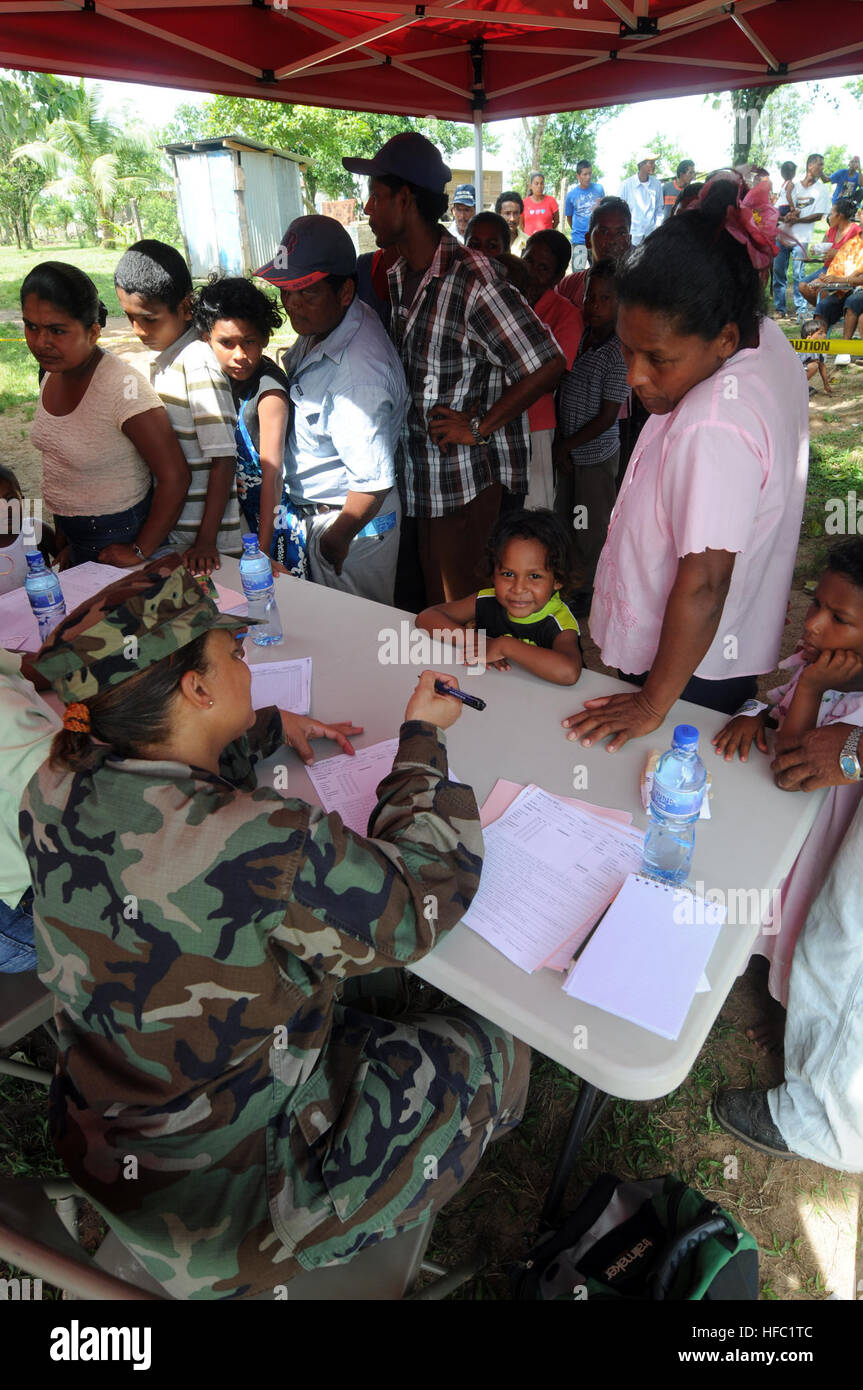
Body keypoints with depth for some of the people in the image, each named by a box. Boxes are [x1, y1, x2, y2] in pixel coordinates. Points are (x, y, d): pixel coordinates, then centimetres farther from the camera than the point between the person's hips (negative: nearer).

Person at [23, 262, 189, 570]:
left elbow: (174, 478, -27)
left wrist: (140, 552, -19)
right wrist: (62, 539, 12)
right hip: (73, 534, 8)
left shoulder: (123, 387, -25)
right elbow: (61, 458, 10)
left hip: (117, 541, -7)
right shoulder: (53, 374, -1)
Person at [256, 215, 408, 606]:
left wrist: (337, 538, -18)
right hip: (314, 509, 10)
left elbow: (374, 481, -30)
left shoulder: (359, 373, -33)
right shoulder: (322, 324, -2)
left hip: (353, 519, -10)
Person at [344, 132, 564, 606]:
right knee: (434, 600, 20)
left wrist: (479, 427, -17)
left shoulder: (472, 278, -20)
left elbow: (547, 365, -23)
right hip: (421, 469, 8)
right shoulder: (399, 275, 8)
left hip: (470, 473, -8)